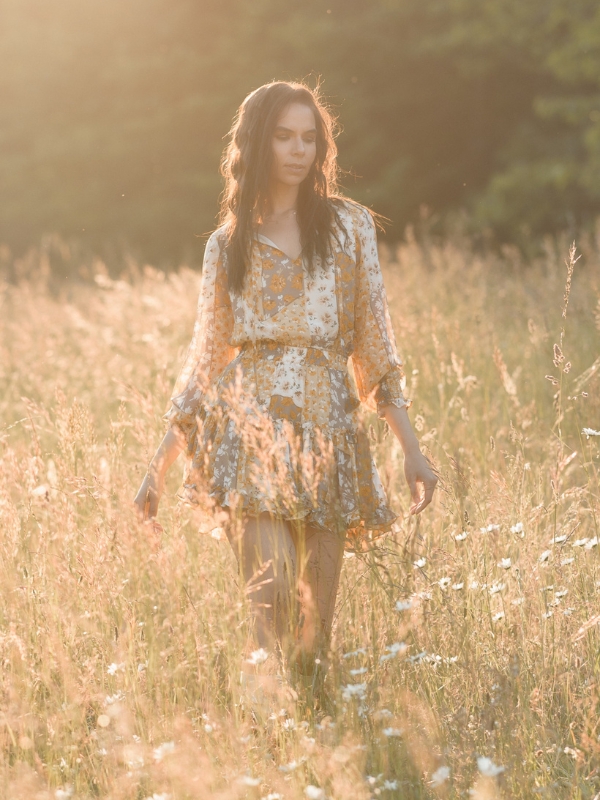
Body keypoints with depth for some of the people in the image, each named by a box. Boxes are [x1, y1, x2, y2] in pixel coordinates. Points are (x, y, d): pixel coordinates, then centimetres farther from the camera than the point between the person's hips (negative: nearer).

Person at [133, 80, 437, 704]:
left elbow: (374, 344, 8)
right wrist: (158, 466, 11)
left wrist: (411, 447, 1)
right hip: (252, 430, -1)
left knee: (318, 616, 1)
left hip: (329, 431, 1)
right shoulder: (227, 246, 10)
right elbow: (205, 360, 13)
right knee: (273, 598, -17)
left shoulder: (348, 225, 9)